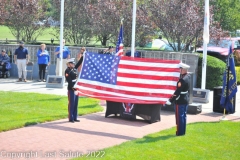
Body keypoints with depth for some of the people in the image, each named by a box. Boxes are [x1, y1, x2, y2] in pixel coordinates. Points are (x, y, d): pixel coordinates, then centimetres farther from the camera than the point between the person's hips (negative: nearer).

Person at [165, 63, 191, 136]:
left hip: (180, 101, -9)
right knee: (183, 116, 16)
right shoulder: (188, 76, 1)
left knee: (179, 117, 1)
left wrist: (170, 100, -20)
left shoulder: (182, 79, -25)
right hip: (186, 100, 9)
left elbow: (177, 92, -25)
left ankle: (180, 132, 7)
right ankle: (183, 131, 24)